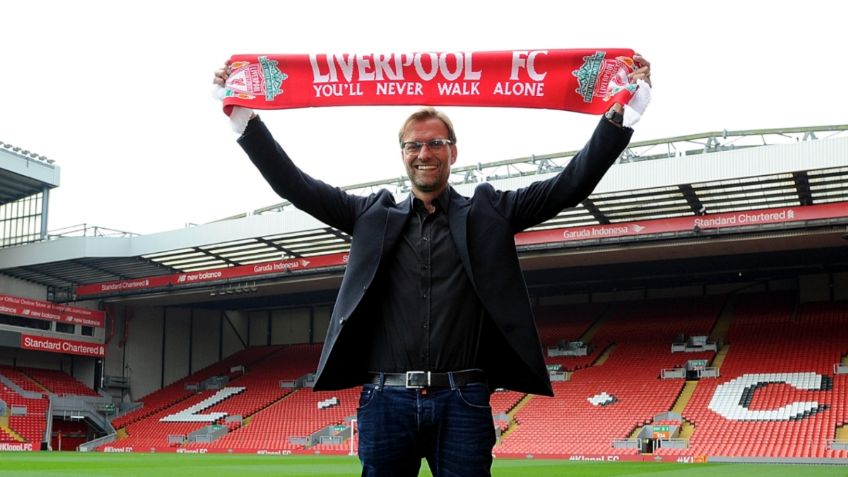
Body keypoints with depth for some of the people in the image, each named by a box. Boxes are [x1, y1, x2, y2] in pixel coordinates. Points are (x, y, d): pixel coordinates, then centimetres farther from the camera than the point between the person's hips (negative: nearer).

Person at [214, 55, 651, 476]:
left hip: (463, 402, -1)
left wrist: (619, 110, -3)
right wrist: (242, 113, 4)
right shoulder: (375, 215, 13)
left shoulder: (487, 213, 10)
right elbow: (294, 184, 11)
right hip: (386, 400, 1)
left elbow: (571, 184, 4)